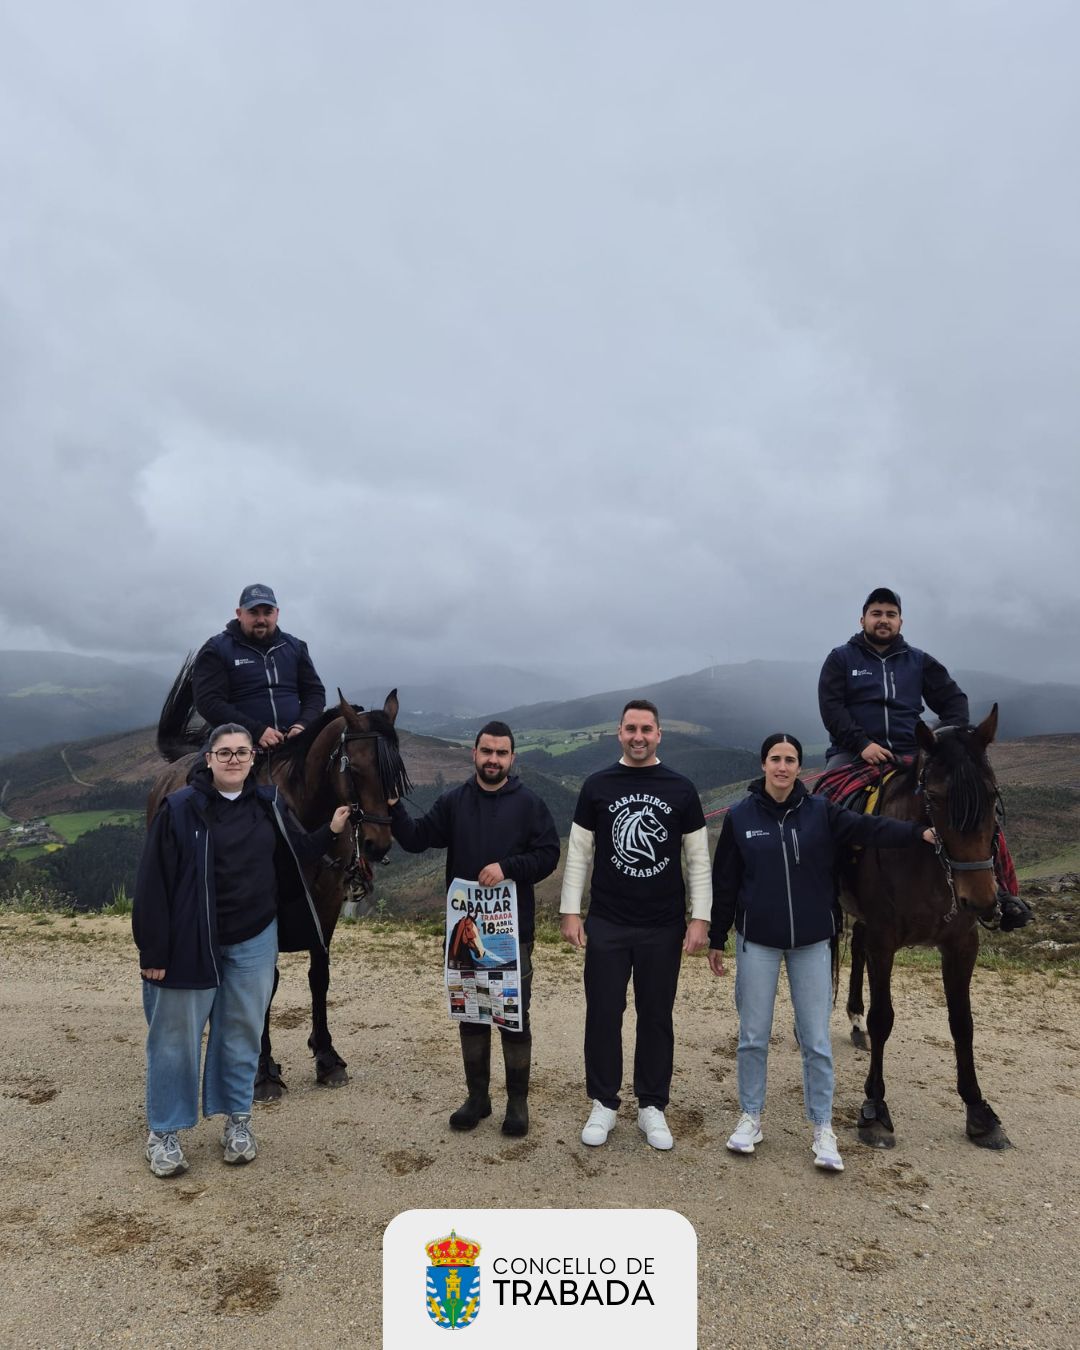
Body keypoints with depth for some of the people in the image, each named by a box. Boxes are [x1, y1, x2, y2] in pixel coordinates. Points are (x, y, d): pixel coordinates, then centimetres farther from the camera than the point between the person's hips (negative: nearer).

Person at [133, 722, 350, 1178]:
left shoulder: (269, 805, 0)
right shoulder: (179, 809, -12)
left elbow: (297, 853, 11)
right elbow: (153, 884, -12)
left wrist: (330, 831, -4)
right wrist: (153, 951, -12)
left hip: (254, 941, 3)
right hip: (191, 943, -3)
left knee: (243, 1033, 14)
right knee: (176, 1038, 9)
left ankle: (238, 1121, 31)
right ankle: (163, 1132, 26)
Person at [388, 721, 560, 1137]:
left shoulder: (529, 803, -4)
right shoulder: (453, 802, 3)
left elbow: (548, 855, -8)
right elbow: (416, 839, -3)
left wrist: (507, 867, -21)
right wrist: (393, 807, -19)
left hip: (514, 930, -2)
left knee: (515, 1018, 7)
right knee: (470, 1016, 14)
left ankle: (518, 1102, 22)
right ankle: (477, 1097, 29)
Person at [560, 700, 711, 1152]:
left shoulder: (681, 790, 0)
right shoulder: (597, 786, 0)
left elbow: (697, 859, 2)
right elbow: (578, 854, 2)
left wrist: (701, 918, -3)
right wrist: (570, 911, -3)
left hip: (664, 927, 0)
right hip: (607, 924, 0)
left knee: (657, 1017, 10)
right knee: (602, 1014, 6)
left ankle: (652, 1107, 25)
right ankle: (603, 1104, 23)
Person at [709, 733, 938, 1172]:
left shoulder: (821, 812, -1)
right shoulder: (740, 817, -4)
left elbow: (867, 827, -14)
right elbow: (724, 883, 0)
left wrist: (918, 832, -31)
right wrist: (716, 939, 3)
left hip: (812, 942, 1)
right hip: (757, 942, 0)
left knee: (816, 1040, 7)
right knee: (753, 1037, 9)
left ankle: (823, 1129, 22)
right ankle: (750, 1118, 27)